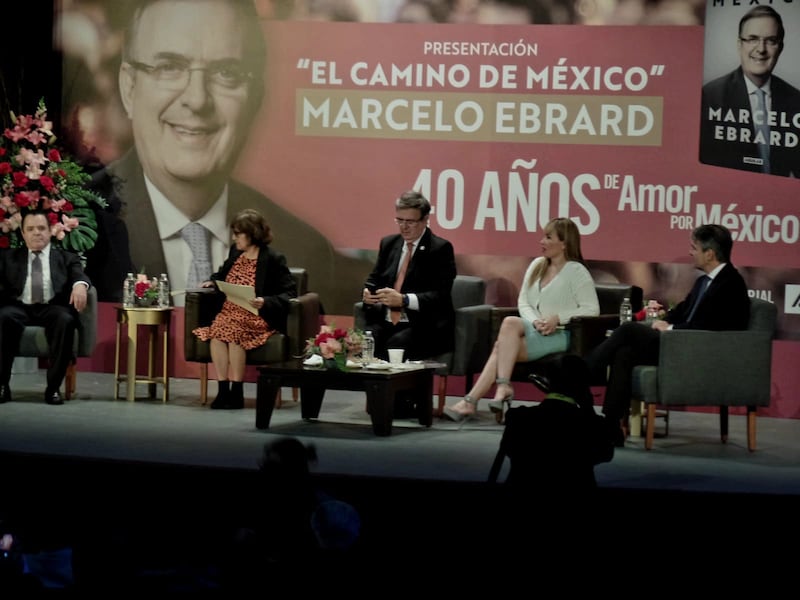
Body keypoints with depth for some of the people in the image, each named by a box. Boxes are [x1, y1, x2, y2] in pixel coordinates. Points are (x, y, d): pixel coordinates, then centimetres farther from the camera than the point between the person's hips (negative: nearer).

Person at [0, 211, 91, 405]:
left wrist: (80, 285, -23)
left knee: (65, 320, -35)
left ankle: (53, 387, -29)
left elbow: (79, 275, 3)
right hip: (19, 307, 0)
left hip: (52, 308, 0)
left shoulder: (66, 258, 22)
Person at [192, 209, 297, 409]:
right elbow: (223, 274, 37)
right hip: (229, 312, 5)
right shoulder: (235, 252, 15)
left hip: (258, 318, -5)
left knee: (233, 331, -35)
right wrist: (213, 281, 16)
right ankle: (222, 391, -30)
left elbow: (290, 293, -9)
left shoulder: (273, 259, -5)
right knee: (217, 329, -29)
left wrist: (265, 302, -24)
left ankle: (236, 393, -28)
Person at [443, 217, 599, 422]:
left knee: (511, 323, -29)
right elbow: (523, 302, 14)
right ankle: (471, 401, -35)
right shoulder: (536, 265, 17)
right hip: (532, 331, 6)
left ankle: (503, 387, -33)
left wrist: (558, 318, -16)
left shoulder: (576, 272, -1)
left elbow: (592, 309, -9)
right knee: (502, 346, -26)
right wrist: (536, 321, -7)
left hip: (560, 335, -5)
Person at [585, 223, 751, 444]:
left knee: (629, 330, -16)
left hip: (702, 356, -9)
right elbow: (682, 311, 23)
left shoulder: (731, 284, -11)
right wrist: (664, 320, 1)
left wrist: (670, 328, -10)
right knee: (625, 352, -14)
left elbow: (707, 327, -18)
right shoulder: (703, 281, 19)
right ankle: (612, 425, -20)